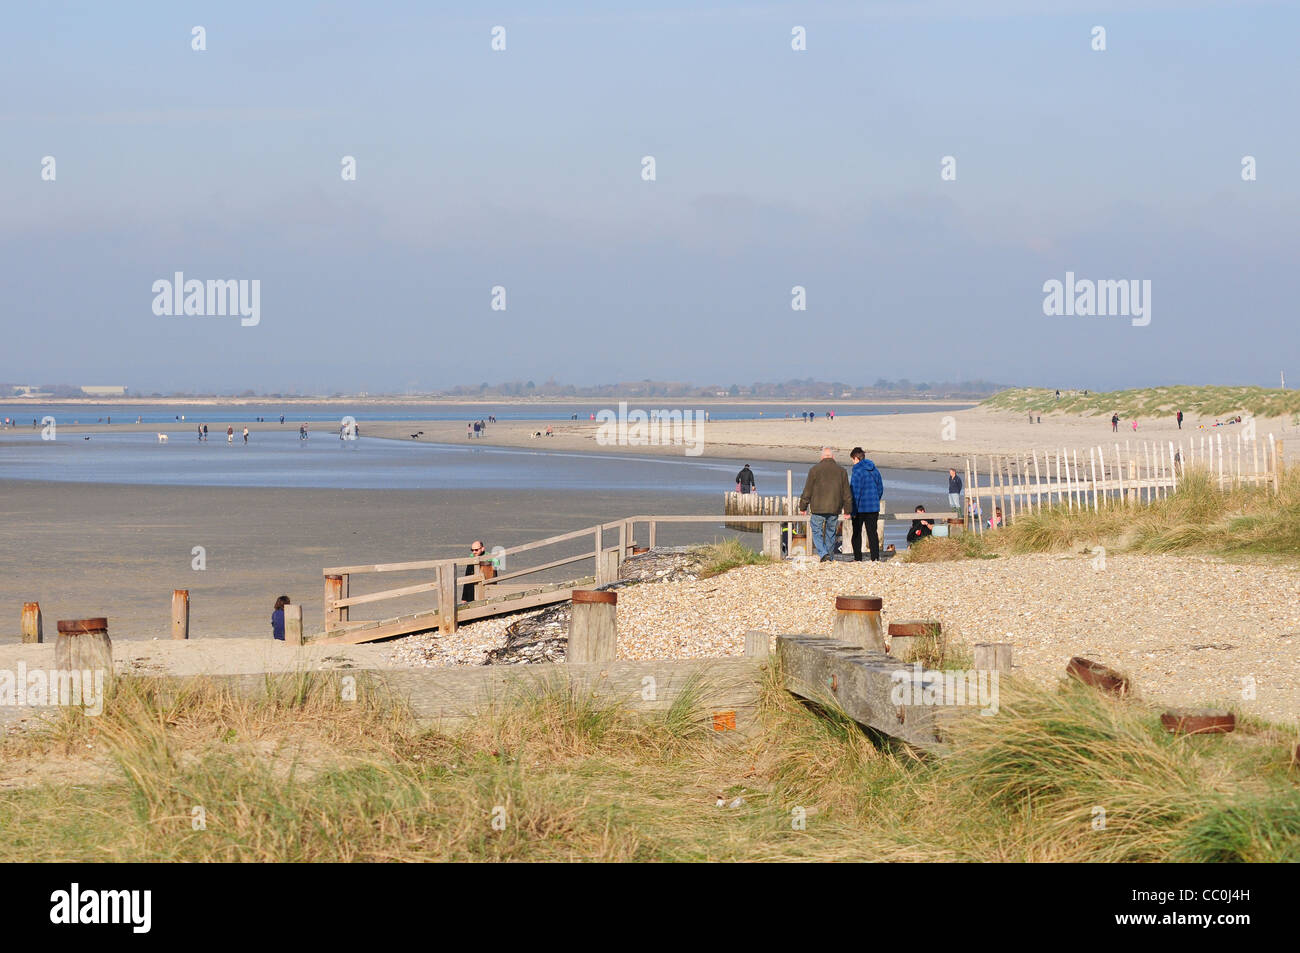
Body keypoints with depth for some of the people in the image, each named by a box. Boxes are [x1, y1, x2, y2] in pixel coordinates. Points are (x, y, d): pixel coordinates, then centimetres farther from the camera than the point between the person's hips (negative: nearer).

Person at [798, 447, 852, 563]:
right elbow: (847, 493, 9)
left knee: (816, 532, 4)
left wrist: (803, 507, 5)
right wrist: (847, 509, 16)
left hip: (818, 508, -3)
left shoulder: (815, 469, -4)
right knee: (830, 532, 14)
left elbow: (807, 490, -3)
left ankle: (823, 554, -15)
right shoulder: (841, 471, 5)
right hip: (834, 509, 3)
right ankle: (829, 556, 18)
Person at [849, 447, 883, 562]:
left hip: (860, 508, -5)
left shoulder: (857, 471, -14)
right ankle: (875, 557, 2)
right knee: (873, 533, 8)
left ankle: (857, 558, 7)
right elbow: (880, 488, 15)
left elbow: (855, 491, -16)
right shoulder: (875, 470, 7)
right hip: (874, 508, 5)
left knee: (857, 533, 7)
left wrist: (853, 510, -13)